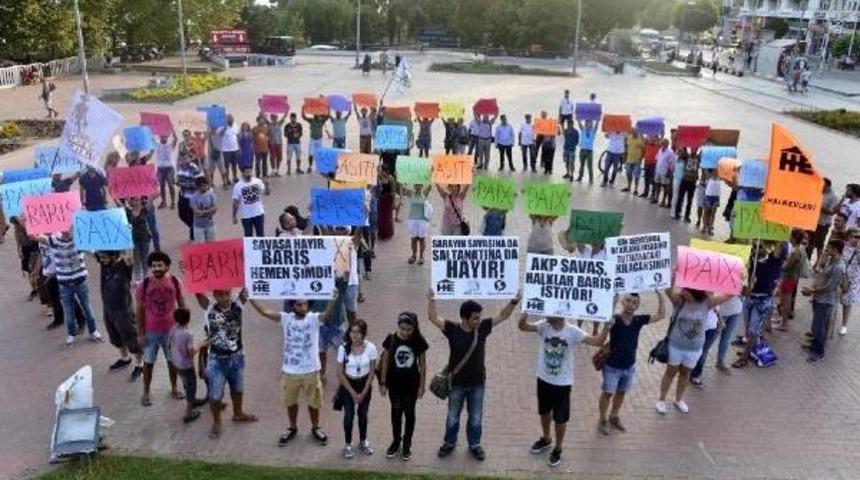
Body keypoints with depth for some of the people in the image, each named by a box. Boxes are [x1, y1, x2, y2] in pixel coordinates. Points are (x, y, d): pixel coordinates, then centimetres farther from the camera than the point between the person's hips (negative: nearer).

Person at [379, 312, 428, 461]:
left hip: (411, 383, -1)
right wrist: (383, 383, -1)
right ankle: (396, 442, 36)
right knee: (396, 412, 16)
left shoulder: (419, 341, -15)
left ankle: (407, 444, 32)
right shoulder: (391, 339, -14)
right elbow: (385, 361, -4)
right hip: (394, 383, 1)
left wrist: (422, 386, -3)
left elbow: (422, 364, -5)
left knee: (409, 413, 14)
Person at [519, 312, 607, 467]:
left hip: (562, 383, -3)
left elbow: (597, 342, -23)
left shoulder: (572, 331, -19)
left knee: (560, 419, 11)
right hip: (543, 380, 3)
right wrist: (526, 311, -42)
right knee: (544, 413, 24)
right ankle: (546, 439, 49)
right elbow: (522, 326, -24)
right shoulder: (544, 326, -13)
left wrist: (606, 328, -40)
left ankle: (558, 448, 34)